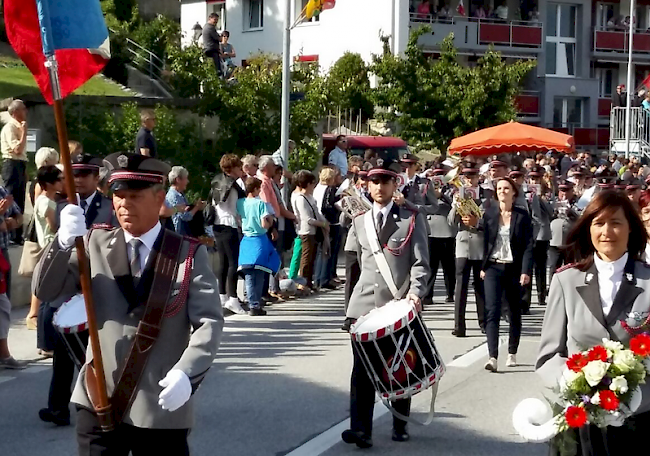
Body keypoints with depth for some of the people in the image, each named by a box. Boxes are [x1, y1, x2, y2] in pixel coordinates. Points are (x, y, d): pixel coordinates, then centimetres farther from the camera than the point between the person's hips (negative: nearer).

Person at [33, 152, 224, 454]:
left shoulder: (189, 254, -1)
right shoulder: (94, 244, 6)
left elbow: (209, 322, -8)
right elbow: (45, 291, 0)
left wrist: (186, 373, -26)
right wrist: (64, 241, -19)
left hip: (162, 406, -2)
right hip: (98, 402, 2)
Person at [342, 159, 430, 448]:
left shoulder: (412, 219, 2)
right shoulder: (359, 222, 14)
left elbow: (421, 262, -5)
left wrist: (415, 292, -19)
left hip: (400, 305, -2)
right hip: (364, 304, 3)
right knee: (362, 369, -4)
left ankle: (400, 425, 21)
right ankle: (361, 429, -5)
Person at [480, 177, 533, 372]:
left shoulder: (522, 216, 0)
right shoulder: (489, 214, 4)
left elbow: (528, 245, -4)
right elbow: (484, 241, 7)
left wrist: (526, 271, -12)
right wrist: (483, 267, 1)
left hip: (514, 268, 0)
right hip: (493, 268, 0)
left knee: (515, 312, 11)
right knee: (492, 310, -12)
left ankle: (512, 353, 25)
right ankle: (493, 357, -18)